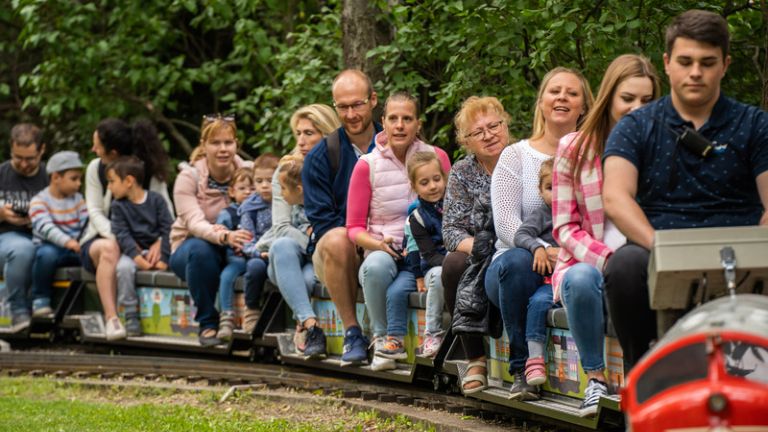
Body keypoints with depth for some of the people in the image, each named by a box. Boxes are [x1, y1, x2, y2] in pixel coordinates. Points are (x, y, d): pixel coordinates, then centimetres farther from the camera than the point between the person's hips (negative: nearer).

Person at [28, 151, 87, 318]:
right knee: (46, 254, -39)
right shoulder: (39, 201, -3)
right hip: (51, 246, -4)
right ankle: (40, 300, -21)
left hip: (76, 248, 4)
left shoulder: (77, 199, 15)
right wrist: (67, 241, -36)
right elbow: (45, 226, -20)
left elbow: (87, 223, 5)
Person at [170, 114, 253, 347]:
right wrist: (225, 236, -47)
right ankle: (208, 323, -22)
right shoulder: (188, 178, -11)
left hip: (232, 249, 1)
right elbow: (195, 223, -25)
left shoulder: (247, 172, -3)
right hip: (187, 248, -1)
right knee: (200, 249, -38)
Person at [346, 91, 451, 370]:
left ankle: (393, 341, -14)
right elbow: (354, 227, 6)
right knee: (376, 265, -36)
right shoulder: (367, 166, 2)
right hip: (383, 251, 1)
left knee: (397, 290, -34)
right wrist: (379, 244, -14)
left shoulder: (437, 158, 5)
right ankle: (381, 337, -17)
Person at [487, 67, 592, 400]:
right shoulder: (516, 156, 9)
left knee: (541, 301, -36)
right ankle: (521, 368, -26)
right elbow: (505, 220, -4)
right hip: (518, 266, 1)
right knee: (516, 261, -36)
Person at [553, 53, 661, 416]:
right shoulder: (573, 149, 6)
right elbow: (565, 227, 2)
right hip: (587, 263, 0)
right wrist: (606, 259, -16)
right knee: (582, 279, -38)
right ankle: (595, 379, -23)